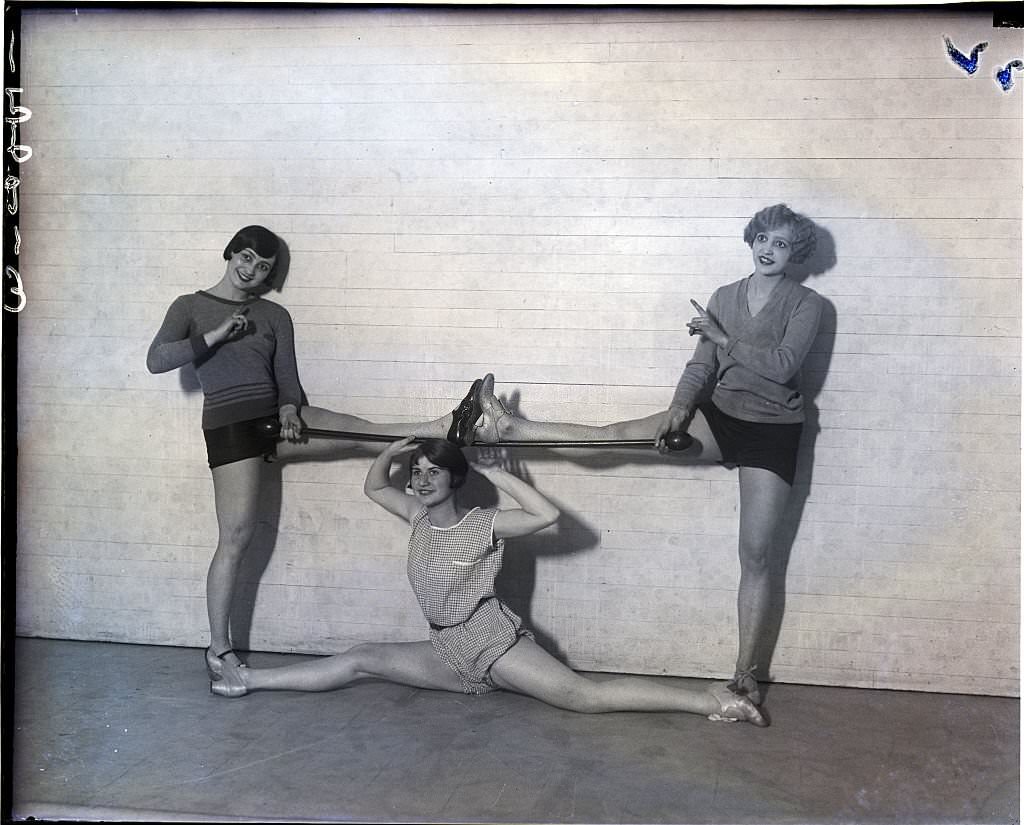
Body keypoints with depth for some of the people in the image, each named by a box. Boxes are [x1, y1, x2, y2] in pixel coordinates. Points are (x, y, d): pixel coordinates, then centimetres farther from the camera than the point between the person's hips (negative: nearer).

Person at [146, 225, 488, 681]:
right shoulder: (191, 307, 6)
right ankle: (218, 648, -2)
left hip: (275, 418, 4)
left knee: (363, 429, -18)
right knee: (236, 535, -10)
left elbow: (287, 378, 8)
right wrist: (217, 334, -15)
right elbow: (156, 360, -8)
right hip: (229, 425, -4)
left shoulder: (274, 315, 14)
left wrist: (288, 410, -14)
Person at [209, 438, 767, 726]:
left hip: (494, 643, -7)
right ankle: (250, 680, 10)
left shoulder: (482, 525, -12)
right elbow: (372, 486, 21)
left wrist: (492, 472, -21)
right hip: (449, 653, 7)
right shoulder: (419, 517, 7)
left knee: (582, 696, -21)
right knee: (361, 660, 3)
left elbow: (547, 514, -25)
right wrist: (391, 451, 0)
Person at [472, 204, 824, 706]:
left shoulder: (806, 304, -4)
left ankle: (745, 674, 3)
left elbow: (782, 364, -20)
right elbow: (702, 366, 0)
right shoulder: (724, 297, 8)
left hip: (773, 432, -4)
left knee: (755, 554, -4)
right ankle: (509, 429, -10)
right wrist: (678, 409, -17)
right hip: (720, 418, 4)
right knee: (620, 433, -12)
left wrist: (720, 336, -16)